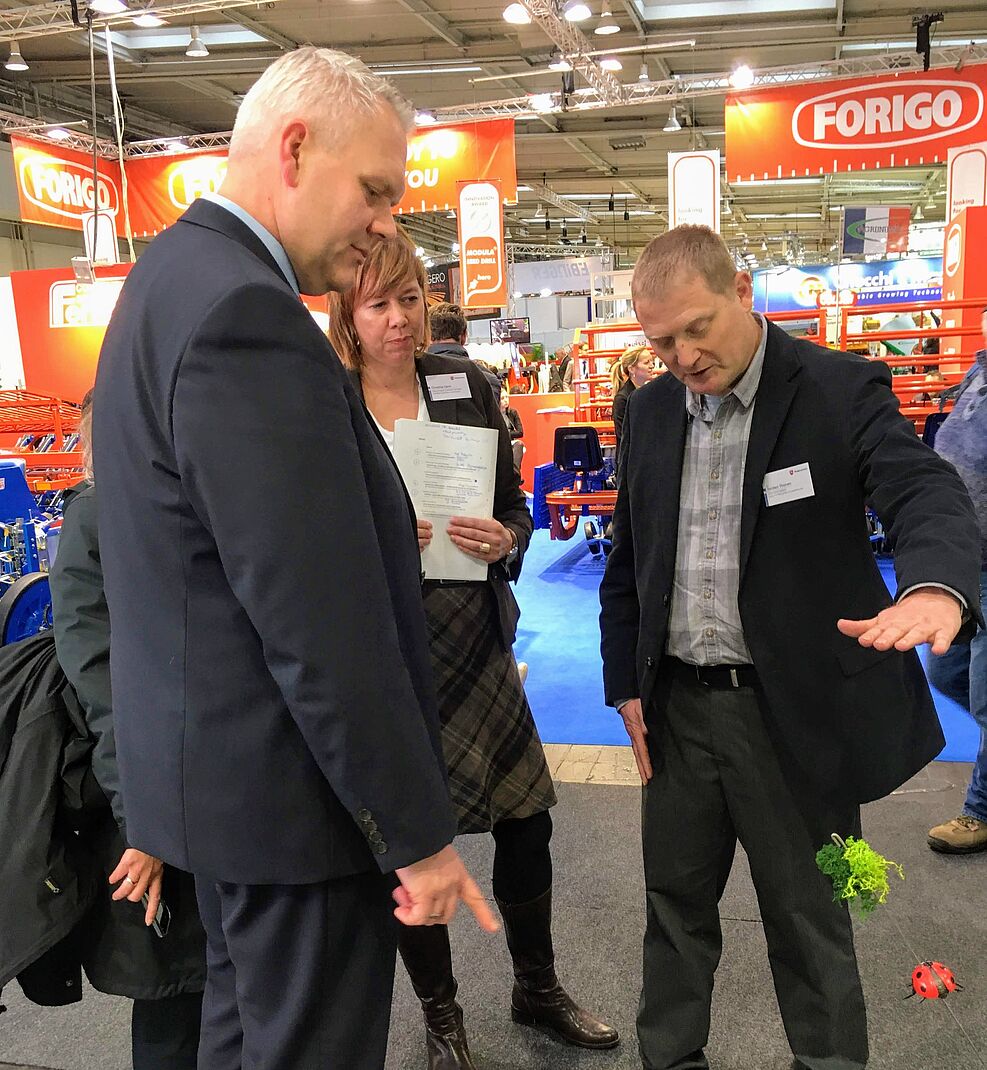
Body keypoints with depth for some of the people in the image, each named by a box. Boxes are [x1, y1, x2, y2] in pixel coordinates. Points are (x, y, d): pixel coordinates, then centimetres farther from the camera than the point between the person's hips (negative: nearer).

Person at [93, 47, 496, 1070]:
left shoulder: (178, 274, 8)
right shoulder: (245, 314, -25)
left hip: (215, 761, 10)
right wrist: (418, 833, -17)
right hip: (289, 790, -10)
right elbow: (322, 628, -26)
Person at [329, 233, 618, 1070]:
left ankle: (538, 988, 39)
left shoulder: (465, 386, 2)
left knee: (526, 819, 11)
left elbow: (515, 506, 6)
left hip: (473, 637, 3)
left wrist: (505, 540, -15)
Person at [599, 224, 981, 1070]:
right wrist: (625, 682, 7)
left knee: (809, 923, 13)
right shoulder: (650, 409, 5)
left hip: (793, 713, -4)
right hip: (676, 707, 5)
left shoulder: (841, 389, -9)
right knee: (676, 905, 19)